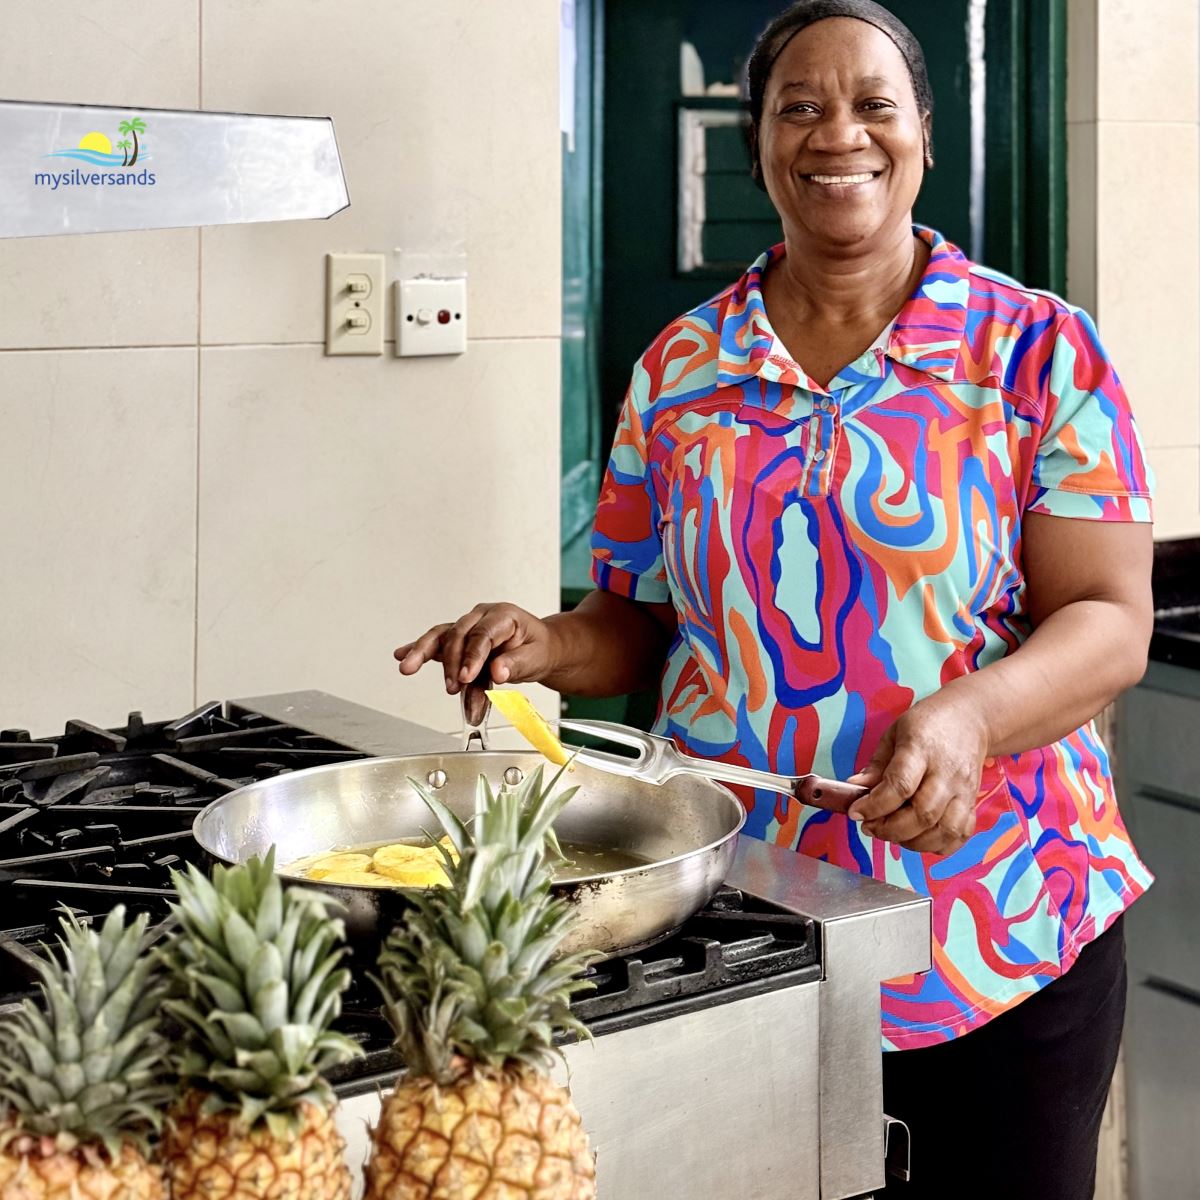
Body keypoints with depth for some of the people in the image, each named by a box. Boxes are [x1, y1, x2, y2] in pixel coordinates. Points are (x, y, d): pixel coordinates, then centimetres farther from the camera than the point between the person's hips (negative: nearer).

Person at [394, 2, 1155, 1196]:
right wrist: (549, 647, -9)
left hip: (999, 928, -2)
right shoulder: (681, 369, 6)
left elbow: (1109, 623, -8)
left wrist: (969, 715, -27)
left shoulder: (1037, 349, -3)